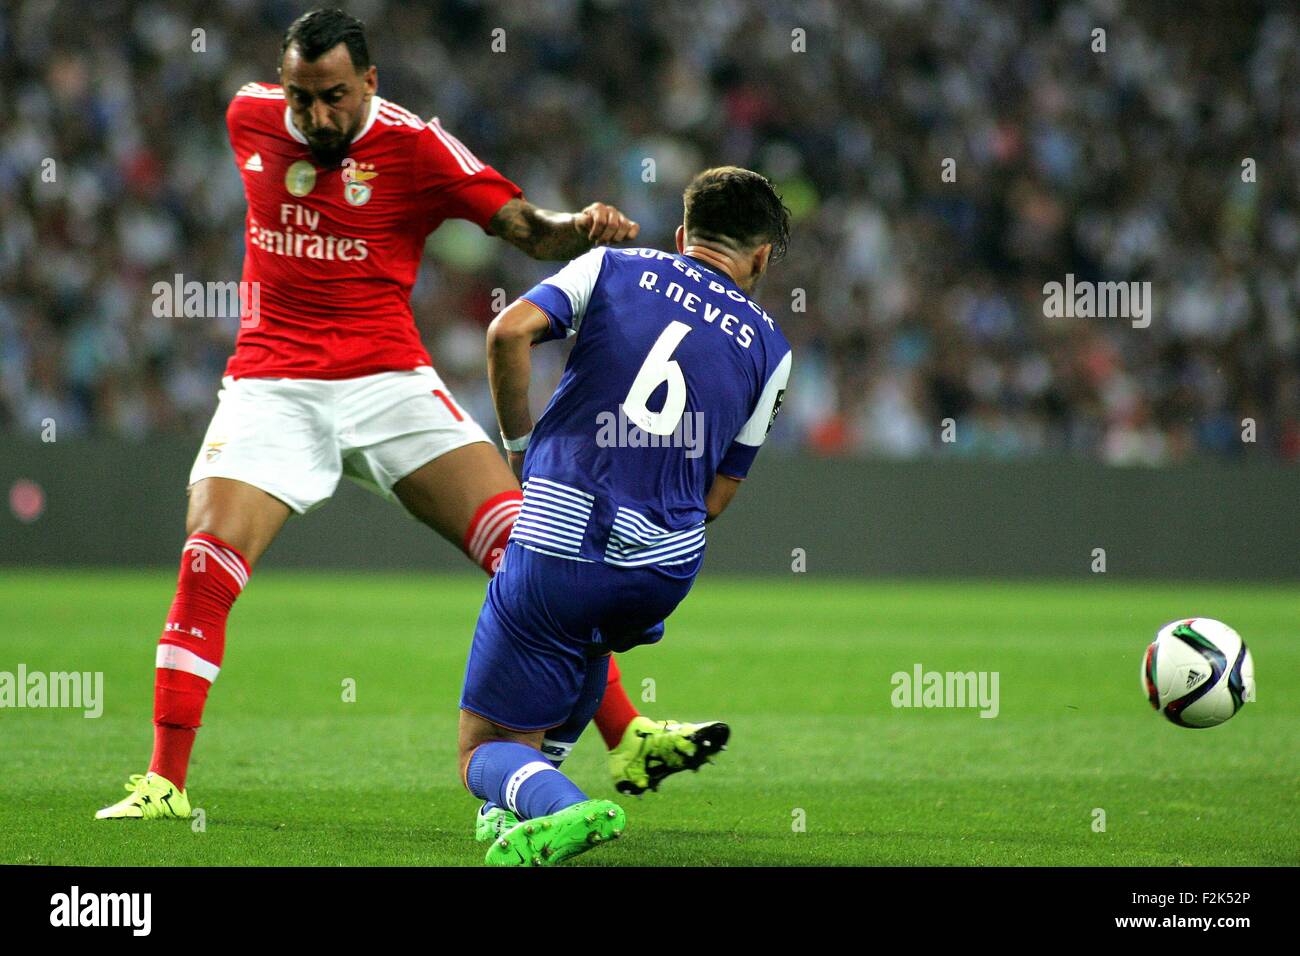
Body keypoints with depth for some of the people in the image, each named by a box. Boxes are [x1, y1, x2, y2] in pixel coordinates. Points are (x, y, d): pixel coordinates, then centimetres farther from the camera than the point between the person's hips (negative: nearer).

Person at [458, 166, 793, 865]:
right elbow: (716, 498, 12)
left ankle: (560, 807, -25)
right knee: (590, 637, 41)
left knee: (487, 752, 6)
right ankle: (524, 801, 32)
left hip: (554, 548, -3)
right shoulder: (770, 348, 12)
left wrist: (517, 441, 5)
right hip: (667, 566, 3)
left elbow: (510, 330, -9)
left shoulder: (612, 269, 8)